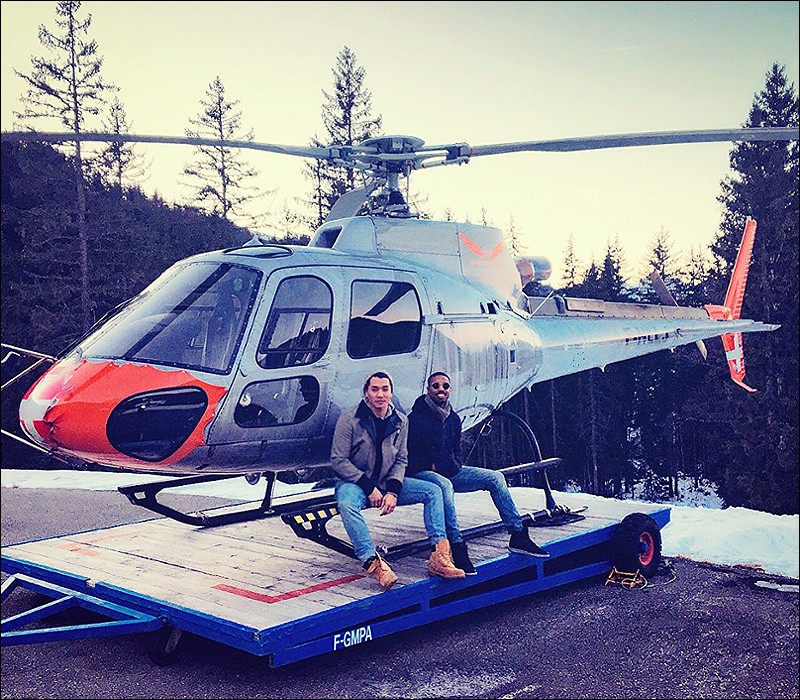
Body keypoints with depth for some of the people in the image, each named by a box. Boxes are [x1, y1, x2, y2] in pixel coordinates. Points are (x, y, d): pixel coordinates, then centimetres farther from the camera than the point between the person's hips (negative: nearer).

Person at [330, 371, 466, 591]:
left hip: (387, 482, 5)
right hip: (354, 482, -4)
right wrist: (369, 488, -18)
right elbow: (338, 460, -12)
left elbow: (401, 460, 5)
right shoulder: (349, 419, -11)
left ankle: (439, 557, -25)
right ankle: (373, 563, -49)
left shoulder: (400, 421, 3)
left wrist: (392, 490, -13)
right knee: (347, 503, -40)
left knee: (433, 491, -13)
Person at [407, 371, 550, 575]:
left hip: (450, 472, 8)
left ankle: (518, 537, -5)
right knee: (444, 486, -42)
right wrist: (430, 465, -16)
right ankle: (456, 548, -44)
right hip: (423, 473, -8)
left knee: (495, 478, -5)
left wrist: (455, 465, 4)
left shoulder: (453, 418, 13)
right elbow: (407, 456, -10)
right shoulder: (415, 418, -10)